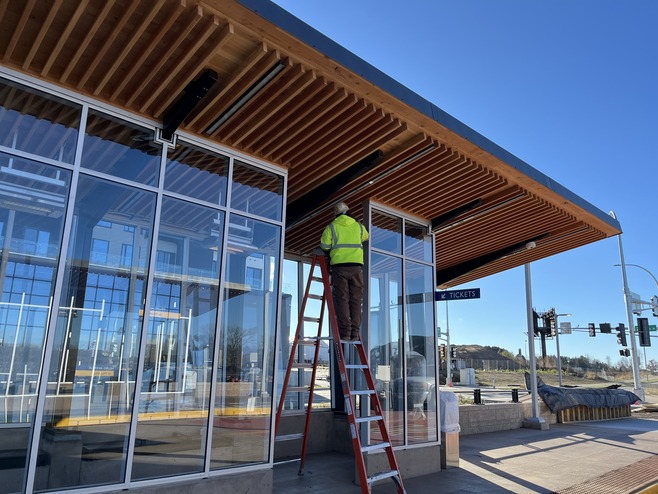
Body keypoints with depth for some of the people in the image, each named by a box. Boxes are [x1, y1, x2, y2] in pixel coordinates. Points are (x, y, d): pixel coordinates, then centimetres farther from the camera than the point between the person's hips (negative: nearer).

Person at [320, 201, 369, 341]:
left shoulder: (331, 227, 6)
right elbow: (365, 237, 33)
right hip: (357, 266, 2)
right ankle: (355, 333, 0)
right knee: (356, 299, 4)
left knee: (342, 299, -2)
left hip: (339, 266, -2)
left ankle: (345, 332, -8)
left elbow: (324, 247, 3)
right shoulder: (359, 226, 14)